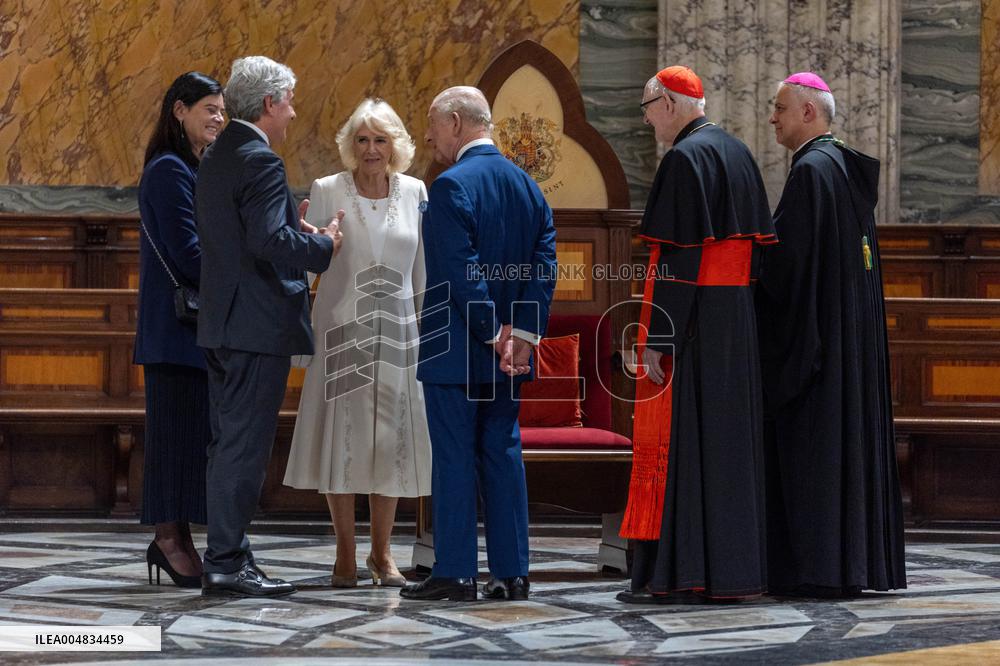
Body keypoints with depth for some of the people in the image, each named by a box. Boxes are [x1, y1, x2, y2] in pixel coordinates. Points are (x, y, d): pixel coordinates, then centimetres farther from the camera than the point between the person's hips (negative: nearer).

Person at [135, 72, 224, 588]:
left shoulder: (193, 171, 19)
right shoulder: (169, 170, -10)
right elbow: (186, 251, -17)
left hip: (200, 326, 9)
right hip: (176, 325, -9)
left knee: (191, 429, 7)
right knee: (178, 426, -7)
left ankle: (173, 539, 10)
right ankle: (170, 538, -3)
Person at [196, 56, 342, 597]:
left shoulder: (217, 157, 15)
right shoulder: (260, 161, -15)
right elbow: (269, 242, -24)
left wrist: (298, 234, 12)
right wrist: (323, 246, -9)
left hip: (221, 324, 10)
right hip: (259, 325, -10)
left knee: (228, 444, 13)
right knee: (245, 445, -6)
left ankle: (227, 555, 18)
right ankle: (226, 561, -4)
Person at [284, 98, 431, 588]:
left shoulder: (414, 192, 6)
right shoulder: (328, 191, 0)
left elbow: (423, 269, 11)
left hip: (396, 329, 2)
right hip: (341, 327, -2)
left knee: (390, 440, 4)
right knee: (341, 437, -1)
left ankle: (381, 553, 15)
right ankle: (345, 554, 9)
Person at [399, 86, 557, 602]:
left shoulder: (452, 185, -13)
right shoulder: (527, 186, 10)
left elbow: (461, 271, -19)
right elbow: (544, 264, 4)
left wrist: (494, 334, -12)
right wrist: (521, 334, -2)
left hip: (454, 347, -7)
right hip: (509, 350, 7)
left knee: (454, 458, -2)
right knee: (504, 456, 9)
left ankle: (455, 573, 0)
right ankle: (510, 572, 10)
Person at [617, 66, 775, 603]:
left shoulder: (684, 158, -13)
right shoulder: (739, 154, 14)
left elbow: (678, 256, -19)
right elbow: (758, 242, 15)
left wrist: (657, 339, -19)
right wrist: (743, 324, 18)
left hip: (692, 318, -9)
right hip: (738, 322, 9)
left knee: (673, 439, -6)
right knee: (727, 438, 10)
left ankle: (663, 573, -6)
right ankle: (732, 570, 12)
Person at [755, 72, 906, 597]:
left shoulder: (811, 170, -14)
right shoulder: (849, 169, 16)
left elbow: (789, 255, -20)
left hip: (815, 330, -10)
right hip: (854, 330, 10)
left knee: (814, 441, -7)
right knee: (851, 436, 9)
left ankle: (822, 568, -8)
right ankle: (860, 562, 12)